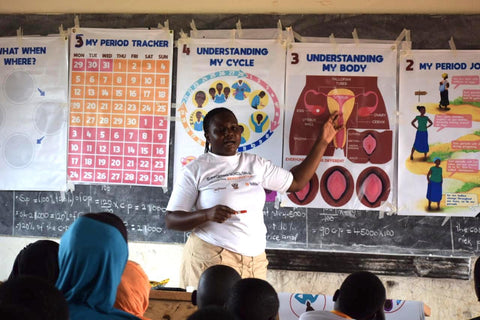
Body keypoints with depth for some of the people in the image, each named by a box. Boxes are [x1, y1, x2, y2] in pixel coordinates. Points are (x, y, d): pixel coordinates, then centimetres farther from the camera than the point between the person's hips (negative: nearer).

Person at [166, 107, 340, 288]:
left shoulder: (255, 164, 13)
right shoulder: (195, 170, -1)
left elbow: (296, 182, 19)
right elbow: (171, 220, -4)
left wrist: (322, 142, 16)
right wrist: (207, 214, -22)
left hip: (255, 260, 4)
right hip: (210, 257, -4)